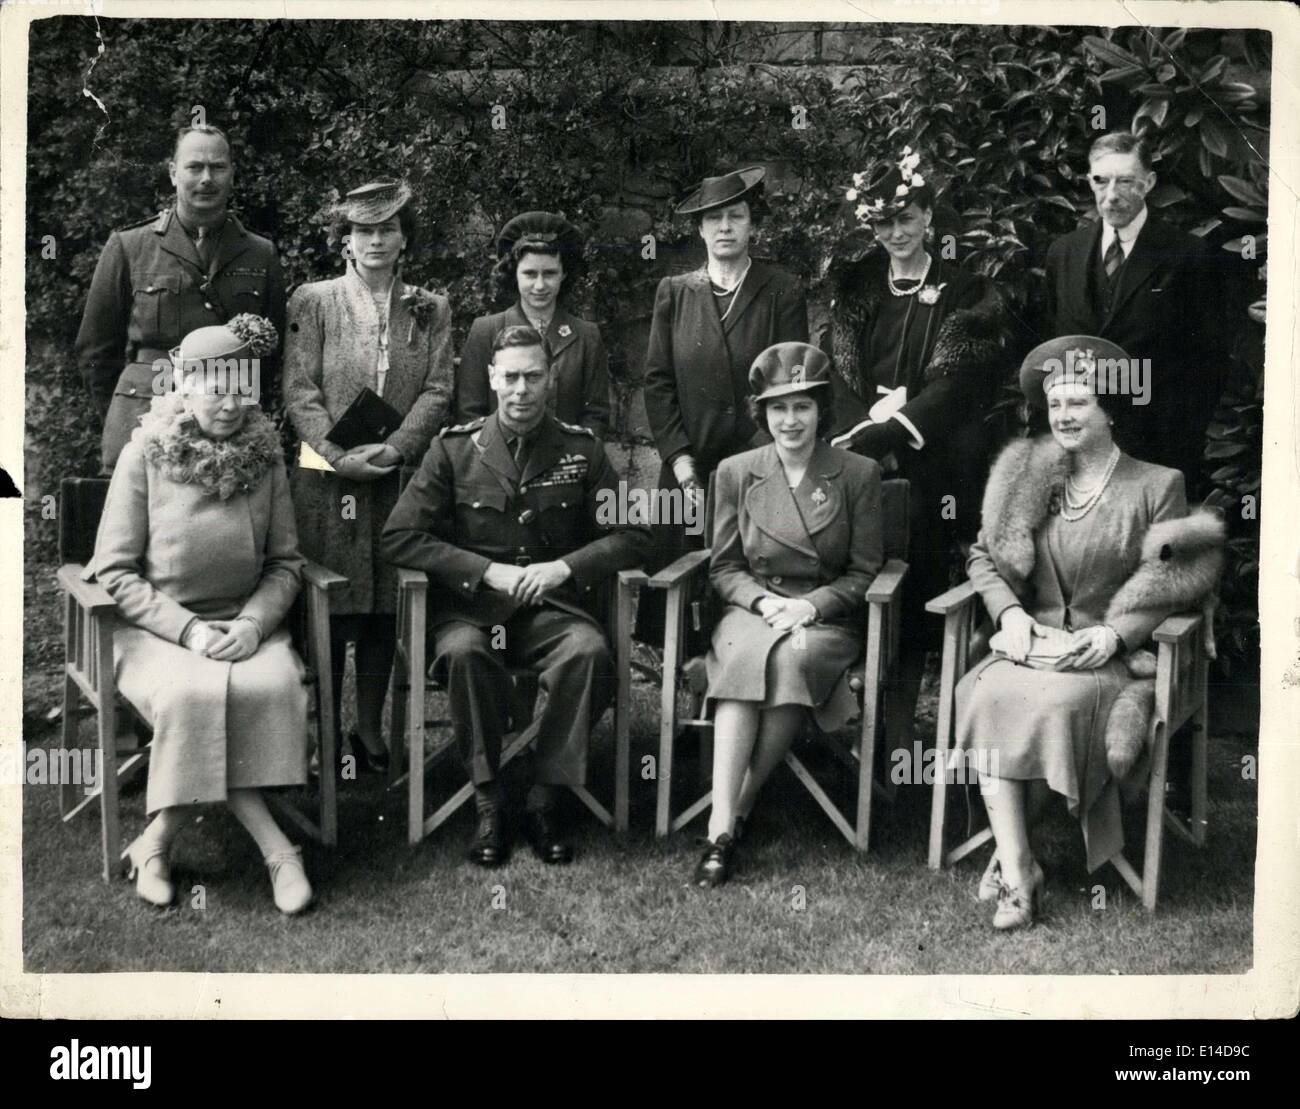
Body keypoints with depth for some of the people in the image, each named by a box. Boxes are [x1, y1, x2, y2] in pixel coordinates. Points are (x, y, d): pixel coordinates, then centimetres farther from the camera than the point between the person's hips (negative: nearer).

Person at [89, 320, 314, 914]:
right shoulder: (144, 455, -4)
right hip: (156, 626, -2)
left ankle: (159, 841, -18)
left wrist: (254, 622, -12)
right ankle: (273, 845, -22)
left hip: (246, 624, 2)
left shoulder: (265, 454, 4)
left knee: (273, 686, -30)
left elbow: (285, 563, 7)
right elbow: (114, 571, -5)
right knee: (195, 692, -34)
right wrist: (188, 630, -16)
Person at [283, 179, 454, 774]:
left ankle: (370, 728, 17)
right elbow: (299, 391, -1)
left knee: (385, 608, 6)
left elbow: (437, 392, 3)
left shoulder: (431, 310, 10)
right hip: (326, 478, -2)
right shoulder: (312, 301, 5)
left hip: (400, 477, 2)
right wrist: (340, 455, -14)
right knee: (328, 608, 0)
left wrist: (393, 449, -12)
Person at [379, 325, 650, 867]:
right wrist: (488, 571, -11)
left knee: (589, 651, -32)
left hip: (554, 604, 1)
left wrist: (563, 567, -12)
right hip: (470, 604, 0)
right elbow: (398, 538, -2)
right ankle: (487, 803, -19)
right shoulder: (455, 448, 4)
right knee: (464, 653, -34)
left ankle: (544, 799, -18)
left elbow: (630, 538, 5)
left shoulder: (581, 449, 7)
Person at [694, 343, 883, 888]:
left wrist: (811, 605, -12)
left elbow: (864, 571, 4)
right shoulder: (736, 472, 9)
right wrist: (763, 601, -9)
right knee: (746, 659, -35)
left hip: (827, 618, -1)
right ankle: (720, 829, -38)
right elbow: (724, 567, 10)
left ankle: (734, 814, -27)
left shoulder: (858, 474, 4)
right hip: (751, 608, 1)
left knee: (791, 660, -36)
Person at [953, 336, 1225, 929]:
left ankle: (1008, 850, -11)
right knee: (988, 695, -29)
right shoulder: (1028, 477, 12)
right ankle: (1017, 871, -24)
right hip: (1033, 643, 3)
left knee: (1054, 702, -33)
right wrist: (1009, 612, -6)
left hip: (1111, 654, -3)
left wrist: (1114, 635, -16)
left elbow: (1166, 590, 0)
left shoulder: (1158, 485, 3)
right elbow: (982, 556, 13)